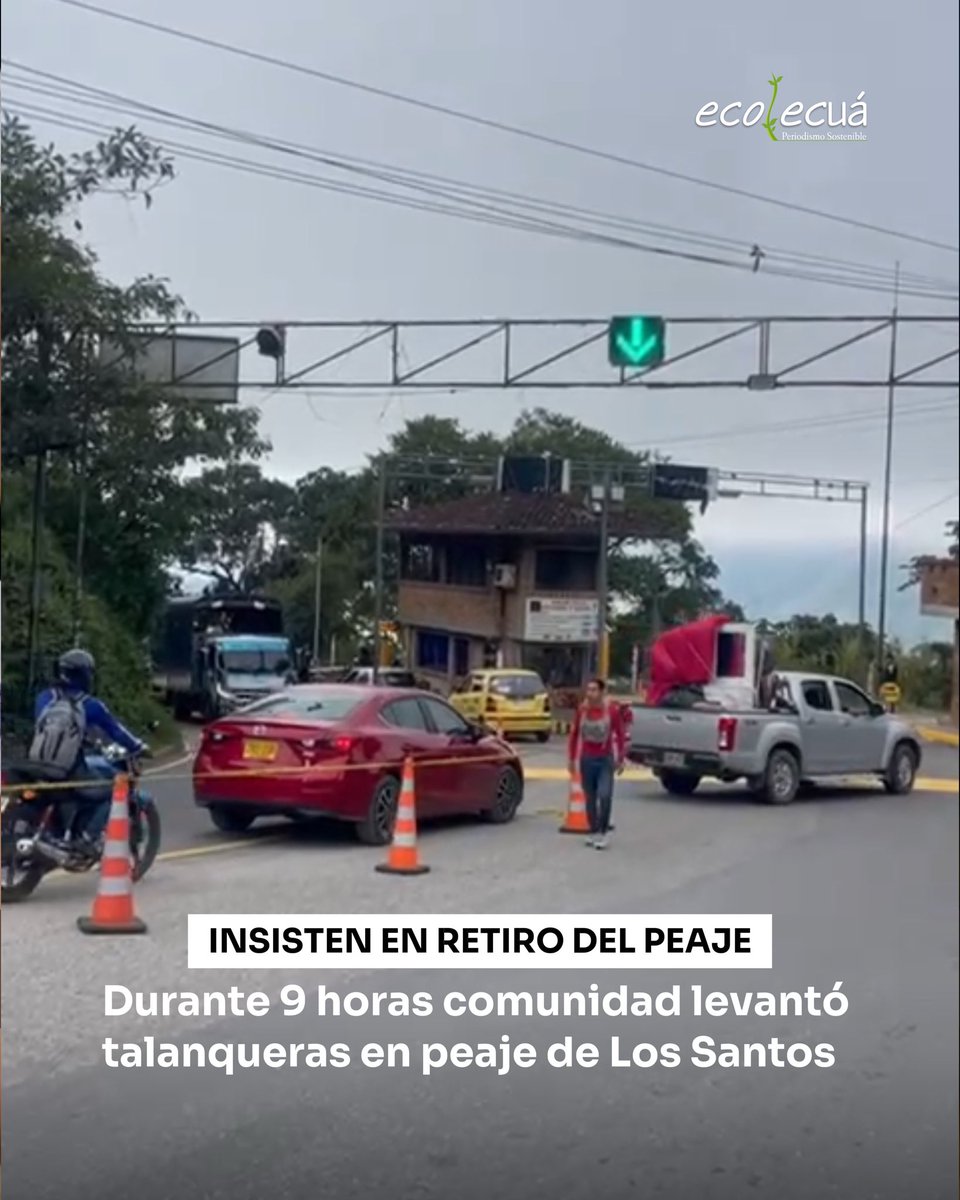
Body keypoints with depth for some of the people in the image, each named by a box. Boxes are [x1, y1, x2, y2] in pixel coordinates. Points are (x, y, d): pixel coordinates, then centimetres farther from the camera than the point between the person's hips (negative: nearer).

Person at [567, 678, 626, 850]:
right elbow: (574, 734, 8)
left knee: (604, 796, -14)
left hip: (605, 759, -3)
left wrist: (620, 759, -3)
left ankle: (603, 833, -2)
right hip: (586, 759, 3)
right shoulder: (582, 710, -2)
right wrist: (572, 758, 9)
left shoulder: (613, 710, -9)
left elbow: (620, 735, -2)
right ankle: (594, 832, 21)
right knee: (590, 798, 8)